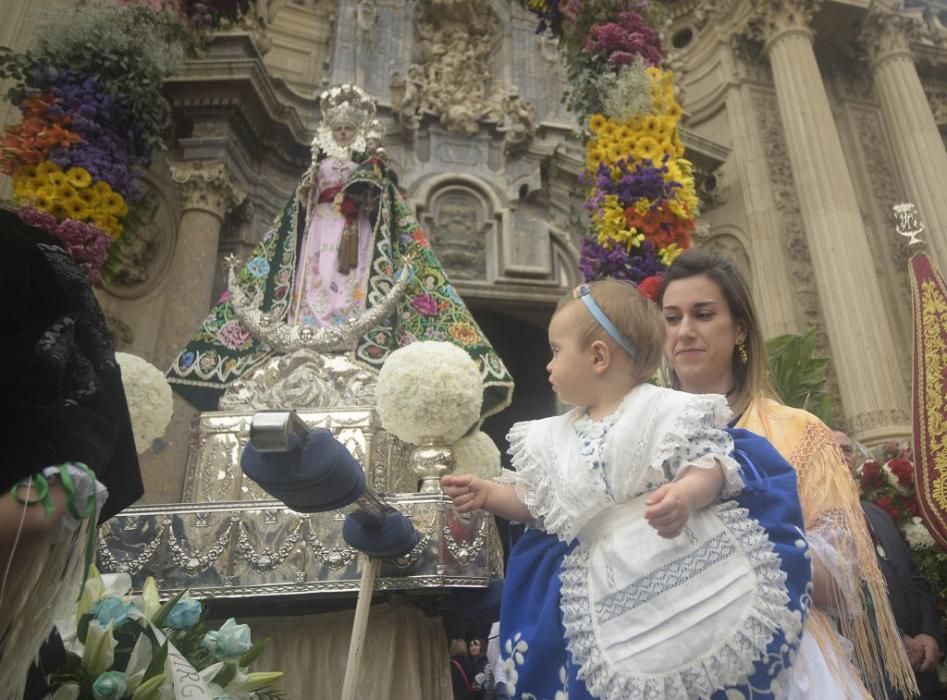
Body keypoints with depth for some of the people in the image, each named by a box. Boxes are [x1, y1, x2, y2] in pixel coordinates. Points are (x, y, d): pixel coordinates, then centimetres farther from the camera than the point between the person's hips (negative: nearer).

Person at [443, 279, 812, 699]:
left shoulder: (667, 409, -5)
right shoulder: (555, 437, 12)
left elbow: (708, 464, -11)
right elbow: (534, 502, 17)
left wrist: (686, 495, -30)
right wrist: (488, 494, 6)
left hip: (685, 566, -4)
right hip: (609, 584, 4)